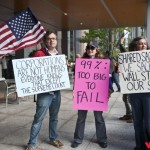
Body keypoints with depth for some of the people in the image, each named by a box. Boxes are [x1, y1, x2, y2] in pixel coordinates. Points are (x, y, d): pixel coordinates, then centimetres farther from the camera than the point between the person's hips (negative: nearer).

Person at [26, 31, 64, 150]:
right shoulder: (39, 54, -7)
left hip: (57, 90, 6)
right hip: (44, 91, -6)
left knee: (54, 117, 16)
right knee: (39, 118, 0)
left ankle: (53, 139, 31)